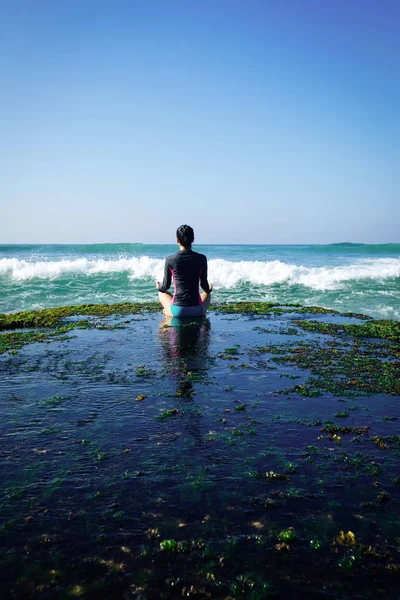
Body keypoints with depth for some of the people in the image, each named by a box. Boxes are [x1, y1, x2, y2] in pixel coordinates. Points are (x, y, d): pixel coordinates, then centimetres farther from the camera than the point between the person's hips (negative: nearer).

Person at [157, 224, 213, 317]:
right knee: (207, 294, 36)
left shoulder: (170, 260, -7)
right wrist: (209, 289, 27)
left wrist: (159, 287, 28)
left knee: (162, 293, 32)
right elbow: (204, 284, 2)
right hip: (197, 310, 0)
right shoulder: (201, 259, -5)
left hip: (177, 311, 0)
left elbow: (166, 286, 4)